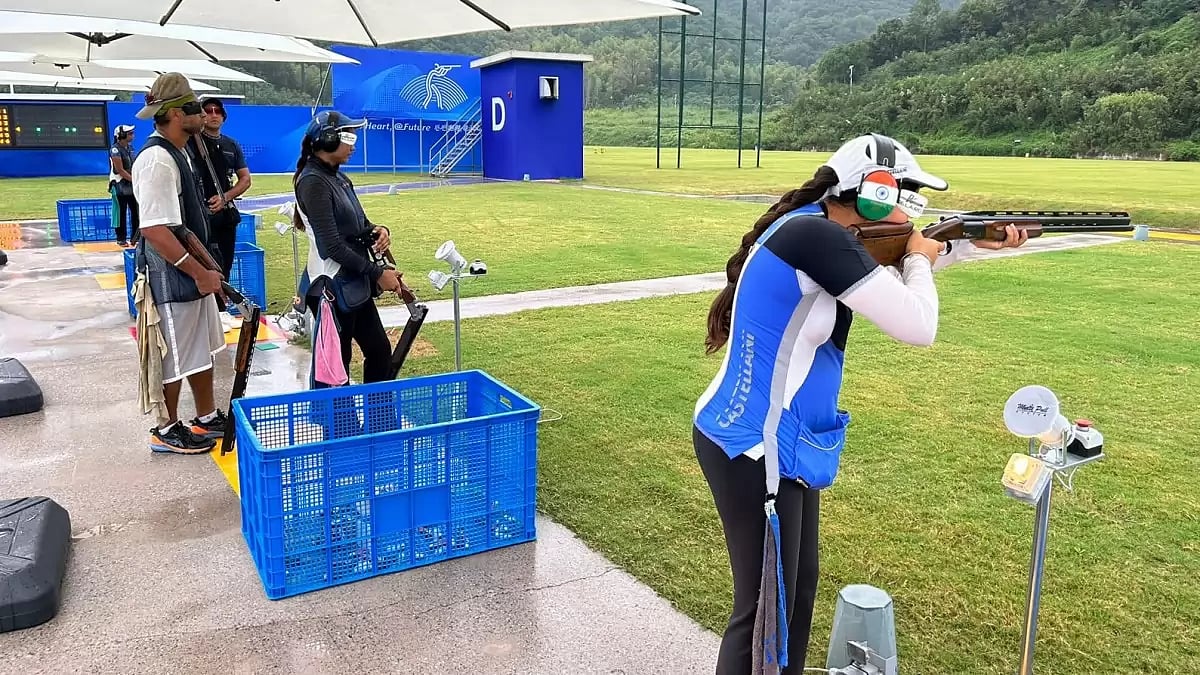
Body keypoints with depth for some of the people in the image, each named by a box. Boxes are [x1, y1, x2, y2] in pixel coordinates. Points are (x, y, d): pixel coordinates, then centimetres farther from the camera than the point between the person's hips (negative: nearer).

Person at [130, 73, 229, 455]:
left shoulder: (179, 153, 11)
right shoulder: (157, 160, -21)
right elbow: (155, 231, -27)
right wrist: (199, 272, -24)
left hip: (192, 271, 10)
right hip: (171, 276, -10)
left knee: (202, 347, 18)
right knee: (173, 354, 3)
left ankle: (207, 417, 32)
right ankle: (167, 430, 19)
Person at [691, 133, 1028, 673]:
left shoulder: (809, 231, 8)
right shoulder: (817, 236, -22)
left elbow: (890, 282, 26)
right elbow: (917, 327, -20)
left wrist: (969, 243, 20)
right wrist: (920, 259, 0)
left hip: (783, 441, 10)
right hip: (751, 449, -10)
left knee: (799, 586, 20)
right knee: (764, 609, 2)